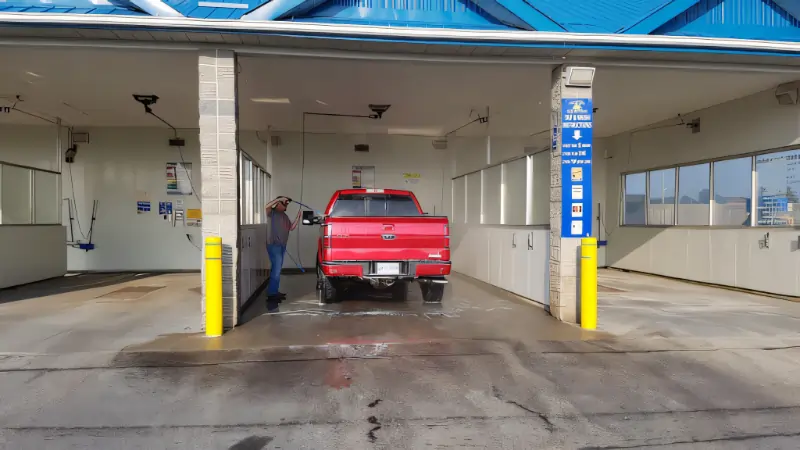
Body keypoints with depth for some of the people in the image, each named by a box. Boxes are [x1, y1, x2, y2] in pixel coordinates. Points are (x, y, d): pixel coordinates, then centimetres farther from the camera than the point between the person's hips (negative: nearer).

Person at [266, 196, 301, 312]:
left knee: (277, 270, 16)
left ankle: (274, 292, 26)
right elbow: (267, 206, -26)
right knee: (276, 270, -17)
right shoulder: (272, 212, -4)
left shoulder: (285, 215, 20)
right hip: (273, 245, -9)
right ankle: (271, 298, -20)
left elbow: (291, 227, 18)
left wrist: (298, 216, 10)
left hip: (282, 246, 9)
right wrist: (280, 198, -23)